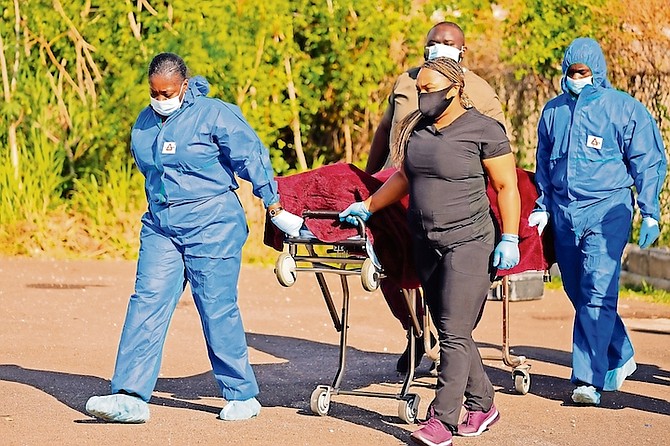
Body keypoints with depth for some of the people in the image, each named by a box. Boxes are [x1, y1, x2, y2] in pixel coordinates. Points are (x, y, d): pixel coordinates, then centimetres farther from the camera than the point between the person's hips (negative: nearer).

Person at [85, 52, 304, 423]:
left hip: (212, 226, -5)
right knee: (147, 303, -7)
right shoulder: (144, 124, 10)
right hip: (160, 226, 5)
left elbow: (253, 159, -5)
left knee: (218, 310, -1)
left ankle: (243, 396, 13)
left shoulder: (215, 115, -8)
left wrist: (277, 212, -3)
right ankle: (130, 396, -13)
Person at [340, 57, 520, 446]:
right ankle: (482, 405, 22)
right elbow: (404, 178, 24)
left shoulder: (484, 130, -8)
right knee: (452, 334, 10)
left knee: (454, 333, -10)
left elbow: (507, 187, -7)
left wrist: (510, 239, -12)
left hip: (469, 242, -7)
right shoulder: (416, 128, 11)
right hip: (427, 245, 7)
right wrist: (367, 207, 22)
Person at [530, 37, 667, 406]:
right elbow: (543, 165, 24)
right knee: (579, 295, 9)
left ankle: (589, 378, -14)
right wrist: (543, 207, 15)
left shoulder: (623, 108, -1)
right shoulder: (553, 110, 13)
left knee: (597, 295, -13)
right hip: (564, 212, 5)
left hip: (607, 211, -5)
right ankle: (619, 357, 27)